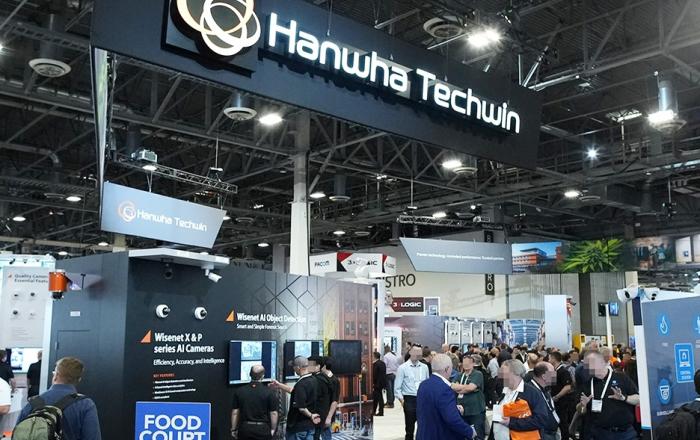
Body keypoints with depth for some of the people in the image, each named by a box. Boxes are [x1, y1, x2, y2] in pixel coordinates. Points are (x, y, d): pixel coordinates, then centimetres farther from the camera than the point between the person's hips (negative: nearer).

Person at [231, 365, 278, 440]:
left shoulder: (239, 391, -1)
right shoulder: (269, 392, -8)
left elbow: (235, 412, 1)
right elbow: (273, 413, -6)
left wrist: (233, 429, 10)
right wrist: (273, 429, 5)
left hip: (244, 429, 2)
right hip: (263, 429, -2)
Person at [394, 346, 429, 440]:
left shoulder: (424, 367, 8)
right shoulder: (403, 368, -3)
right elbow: (397, 386, -3)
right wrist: (401, 398, -12)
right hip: (409, 399, -3)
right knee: (410, 427, 4)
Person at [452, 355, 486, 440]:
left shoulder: (478, 374, -6)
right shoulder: (460, 376, 13)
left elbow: (470, 387, -18)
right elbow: (453, 387, 0)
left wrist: (459, 388, -5)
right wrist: (466, 388, -11)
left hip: (476, 411, -5)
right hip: (462, 410, 6)